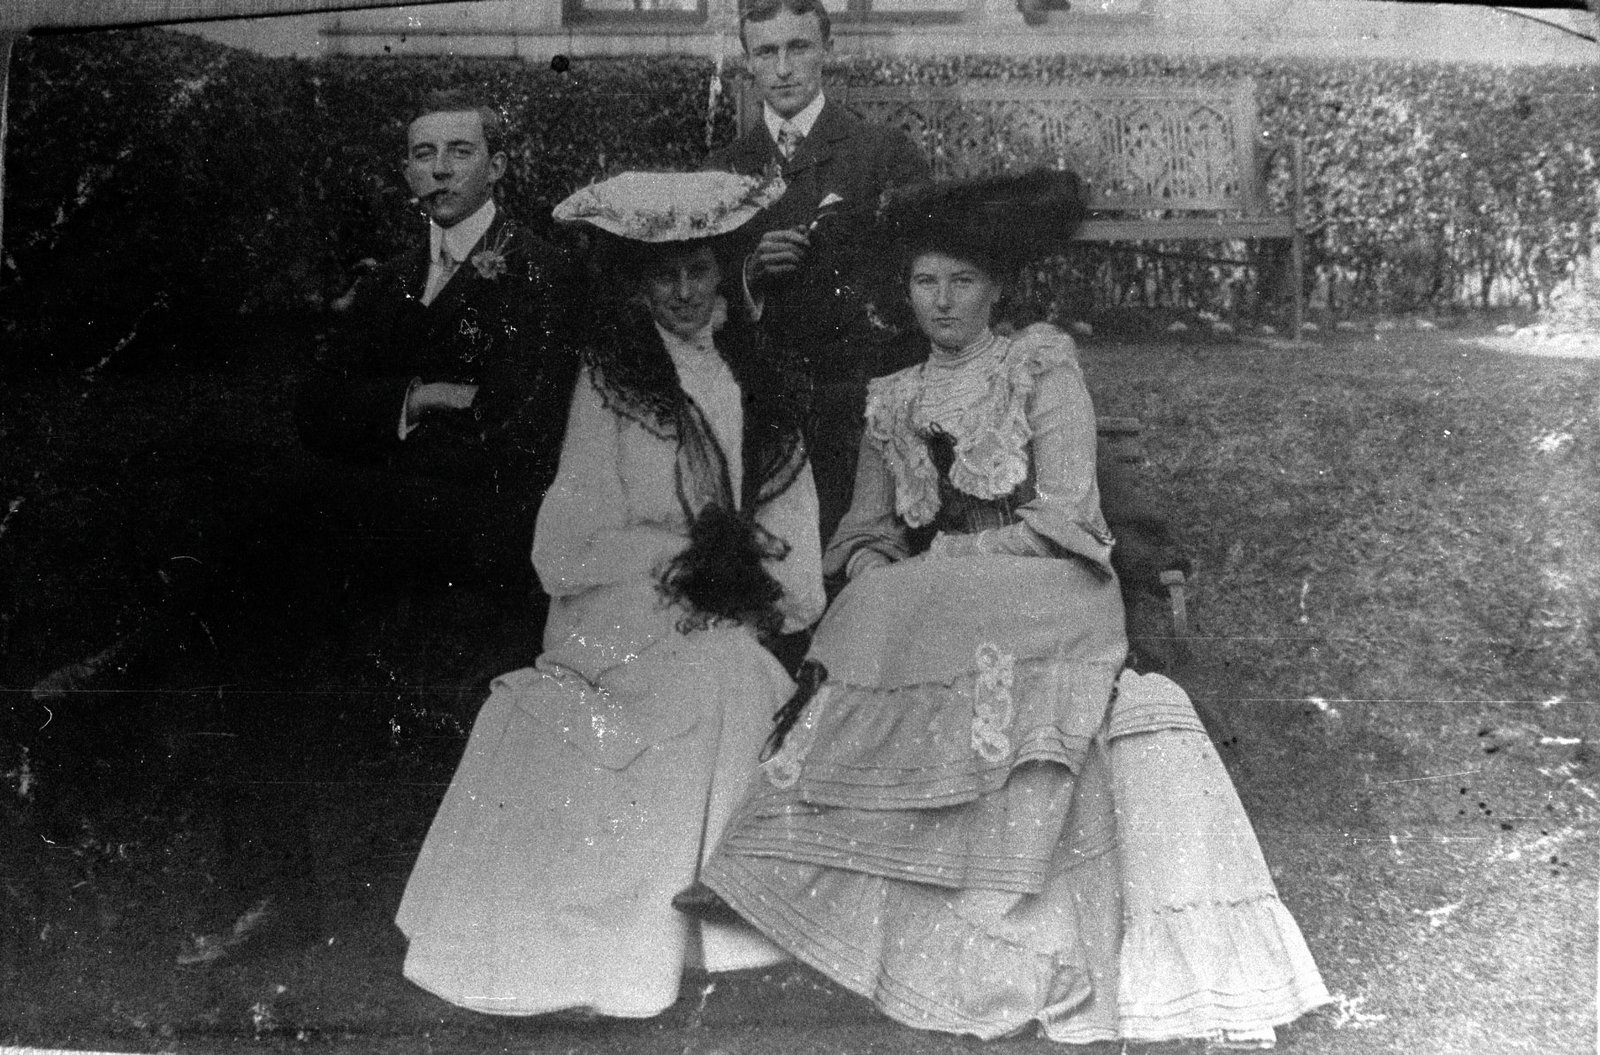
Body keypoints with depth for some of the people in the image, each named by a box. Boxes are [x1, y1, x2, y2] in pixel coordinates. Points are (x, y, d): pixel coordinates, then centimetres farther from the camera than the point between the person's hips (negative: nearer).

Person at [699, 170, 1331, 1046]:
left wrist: (947, 573, -12)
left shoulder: (1041, 365, 8)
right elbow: (868, 529, 19)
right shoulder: (892, 401, 23)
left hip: (1044, 585, -4)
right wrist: (876, 577, -5)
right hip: (928, 603, 4)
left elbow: (1063, 511, -4)